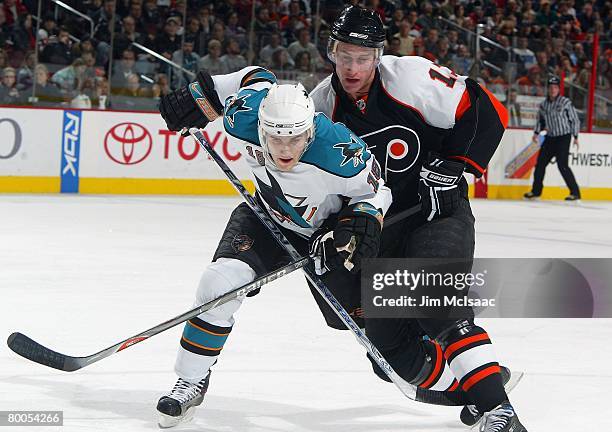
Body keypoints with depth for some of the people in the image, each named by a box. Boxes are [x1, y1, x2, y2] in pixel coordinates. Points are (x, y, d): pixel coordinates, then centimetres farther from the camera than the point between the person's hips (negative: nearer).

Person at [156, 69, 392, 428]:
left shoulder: (340, 153, -39)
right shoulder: (244, 119, -30)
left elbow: (373, 188, -17)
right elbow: (258, 79, -7)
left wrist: (364, 222, -34)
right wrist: (199, 97, 3)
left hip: (330, 224, -2)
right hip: (270, 217, 2)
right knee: (221, 282, -20)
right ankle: (191, 383, -7)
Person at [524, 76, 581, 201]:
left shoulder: (565, 102, -9)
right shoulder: (544, 104, 6)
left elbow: (574, 119, -4)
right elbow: (540, 120, 21)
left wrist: (575, 137, -6)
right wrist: (536, 132, 8)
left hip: (564, 136, -6)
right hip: (550, 137, 6)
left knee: (562, 165, -15)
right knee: (540, 162, 6)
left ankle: (575, 192, -8)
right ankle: (536, 190, 22)